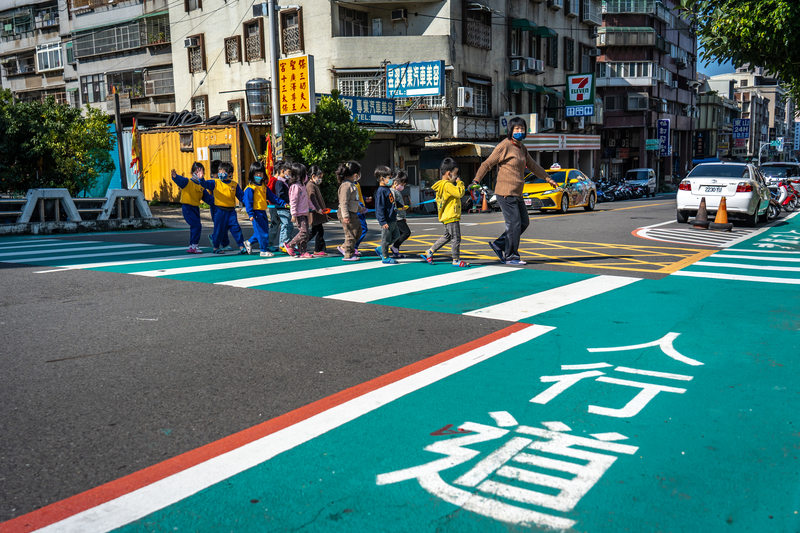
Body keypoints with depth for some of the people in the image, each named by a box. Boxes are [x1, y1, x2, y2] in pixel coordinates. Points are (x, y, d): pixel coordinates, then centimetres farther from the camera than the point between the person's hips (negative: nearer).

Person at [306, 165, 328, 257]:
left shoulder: (314, 185, 21)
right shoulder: (310, 186, -12)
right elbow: (312, 199, -24)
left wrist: (322, 210, 30)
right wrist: (318, 209, -31)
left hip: (317, 213, 11)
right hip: (314, 213, -11)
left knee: (314, 231, 13)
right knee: (319, 231, -7)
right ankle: (317, 251, -2)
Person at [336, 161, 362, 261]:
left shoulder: (351, 184, 13)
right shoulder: (346, 185, -19)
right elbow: (343, 202, -23)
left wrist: (360, 208, 38)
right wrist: (345, 216, -27)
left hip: (353, 213, 11)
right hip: (347, 214, -11)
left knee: (358, 229, 19)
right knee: (351, 234, -5)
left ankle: (344, 247, 28)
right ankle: (348, 255, 5)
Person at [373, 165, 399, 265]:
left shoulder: (388, 190, 13)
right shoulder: (381, 191, -17)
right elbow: (380, 208, -19)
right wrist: (383, 222, -22)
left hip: (392, 220, 10)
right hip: (386, 221, -10)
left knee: (396, 235, 19)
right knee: (386, 239, 0)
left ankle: (380, 249, 27)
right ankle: (385, 258, 12)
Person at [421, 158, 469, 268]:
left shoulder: (441, 185, 13)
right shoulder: (447, 185, -18)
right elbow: (459, 193, -24)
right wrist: (460, 183, -8)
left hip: (447, 217, 11)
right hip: (451, 217, -11)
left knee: (447, 236, 20)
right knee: (456, 238, -3)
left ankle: (429, 253, 22)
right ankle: (456, 260, 4)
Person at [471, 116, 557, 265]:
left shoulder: (522, 148, 15)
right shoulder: (504, 146, -10)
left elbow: (533, 166, 28)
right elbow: (487, 164, -12)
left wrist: (548, 178, 35)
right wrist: (476, 180, -23)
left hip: (517, 194, 9)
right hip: (506, 193, -9)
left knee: (524, 222, 12)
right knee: (514, 224, -7)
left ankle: (498, 245, 20)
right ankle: (511, 257, 5)